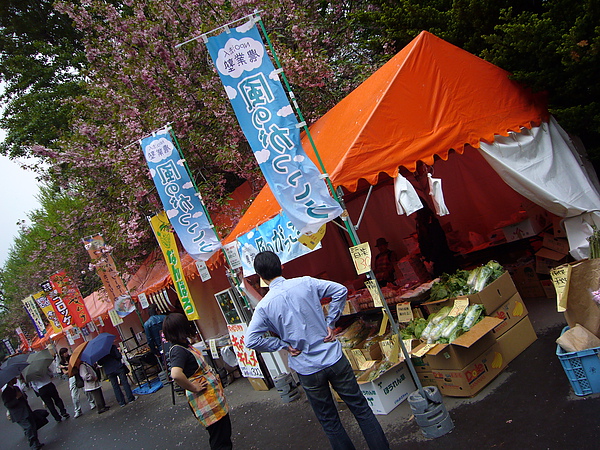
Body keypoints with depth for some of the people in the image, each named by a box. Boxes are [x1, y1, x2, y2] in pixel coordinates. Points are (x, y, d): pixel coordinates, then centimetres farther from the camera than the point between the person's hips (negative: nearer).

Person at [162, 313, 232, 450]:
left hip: (213, 395, 10)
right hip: (205, 399, -10)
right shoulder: (178, 351, -24)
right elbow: (176, 375, -42)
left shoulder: (184, 344, 5)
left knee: (225, 431, 24)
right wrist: (194, 388, -27)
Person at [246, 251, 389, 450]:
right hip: (334, 358, 1)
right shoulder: (305, 283, -5)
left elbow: (251, 340, -14)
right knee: (361, 408, 15)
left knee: (329, 422, 16)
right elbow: (340, 290, -3)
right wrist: (330, 324, 1)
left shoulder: (264, 306, -8)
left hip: (307, 370, -1)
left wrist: (284, 345, -5)